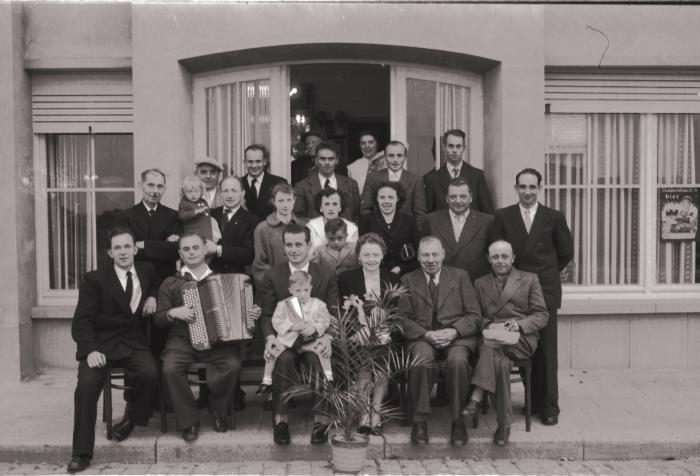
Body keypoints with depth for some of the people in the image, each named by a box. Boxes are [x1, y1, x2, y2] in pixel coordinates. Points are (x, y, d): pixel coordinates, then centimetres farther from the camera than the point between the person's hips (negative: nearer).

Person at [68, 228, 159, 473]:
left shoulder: (147, 271, 9)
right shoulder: (94, 279, -1)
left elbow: (159, 285, 32)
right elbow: (81, 321, -6)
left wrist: (153, 296, 6)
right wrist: (91, 350, -24)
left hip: (133, 344, 2)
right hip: (100, 343, -1)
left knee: (150, 373, -29)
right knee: (87, 384, -28)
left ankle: (131, 418, 0)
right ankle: (82, 452, -13)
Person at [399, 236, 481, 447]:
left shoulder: (460, 276, 14)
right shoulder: (407, 281, 14)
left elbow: (474, 316, 7)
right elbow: (403, 319, 4)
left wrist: (453, 331, -12)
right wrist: (426, 334, -14)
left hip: (457, 336, 0)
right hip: (421, 337, 0)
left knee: (457, 360, -33)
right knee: (423, 357, -34)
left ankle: (458, 420, -15)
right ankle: (420, 420, -20)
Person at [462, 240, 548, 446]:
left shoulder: (529, 279, 15)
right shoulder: (480, 283, 22)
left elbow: (542, 316, 8)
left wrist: (518, 325, -10)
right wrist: (489, 325, -8)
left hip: (521, 340, -2)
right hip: (490, 336, 2)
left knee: (493, 345, -36)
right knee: (500, 360, -34)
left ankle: (476, 399, -40)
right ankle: (504, 423, -33)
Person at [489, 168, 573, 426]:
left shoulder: (554, 217, 4)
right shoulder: (502, 217, 4)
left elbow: (566, 252, 13)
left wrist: (547, 272, 13)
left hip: (545, 290, -1)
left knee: (546, 350, 0)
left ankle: (549, 406, 9)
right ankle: (534, 400, 16)